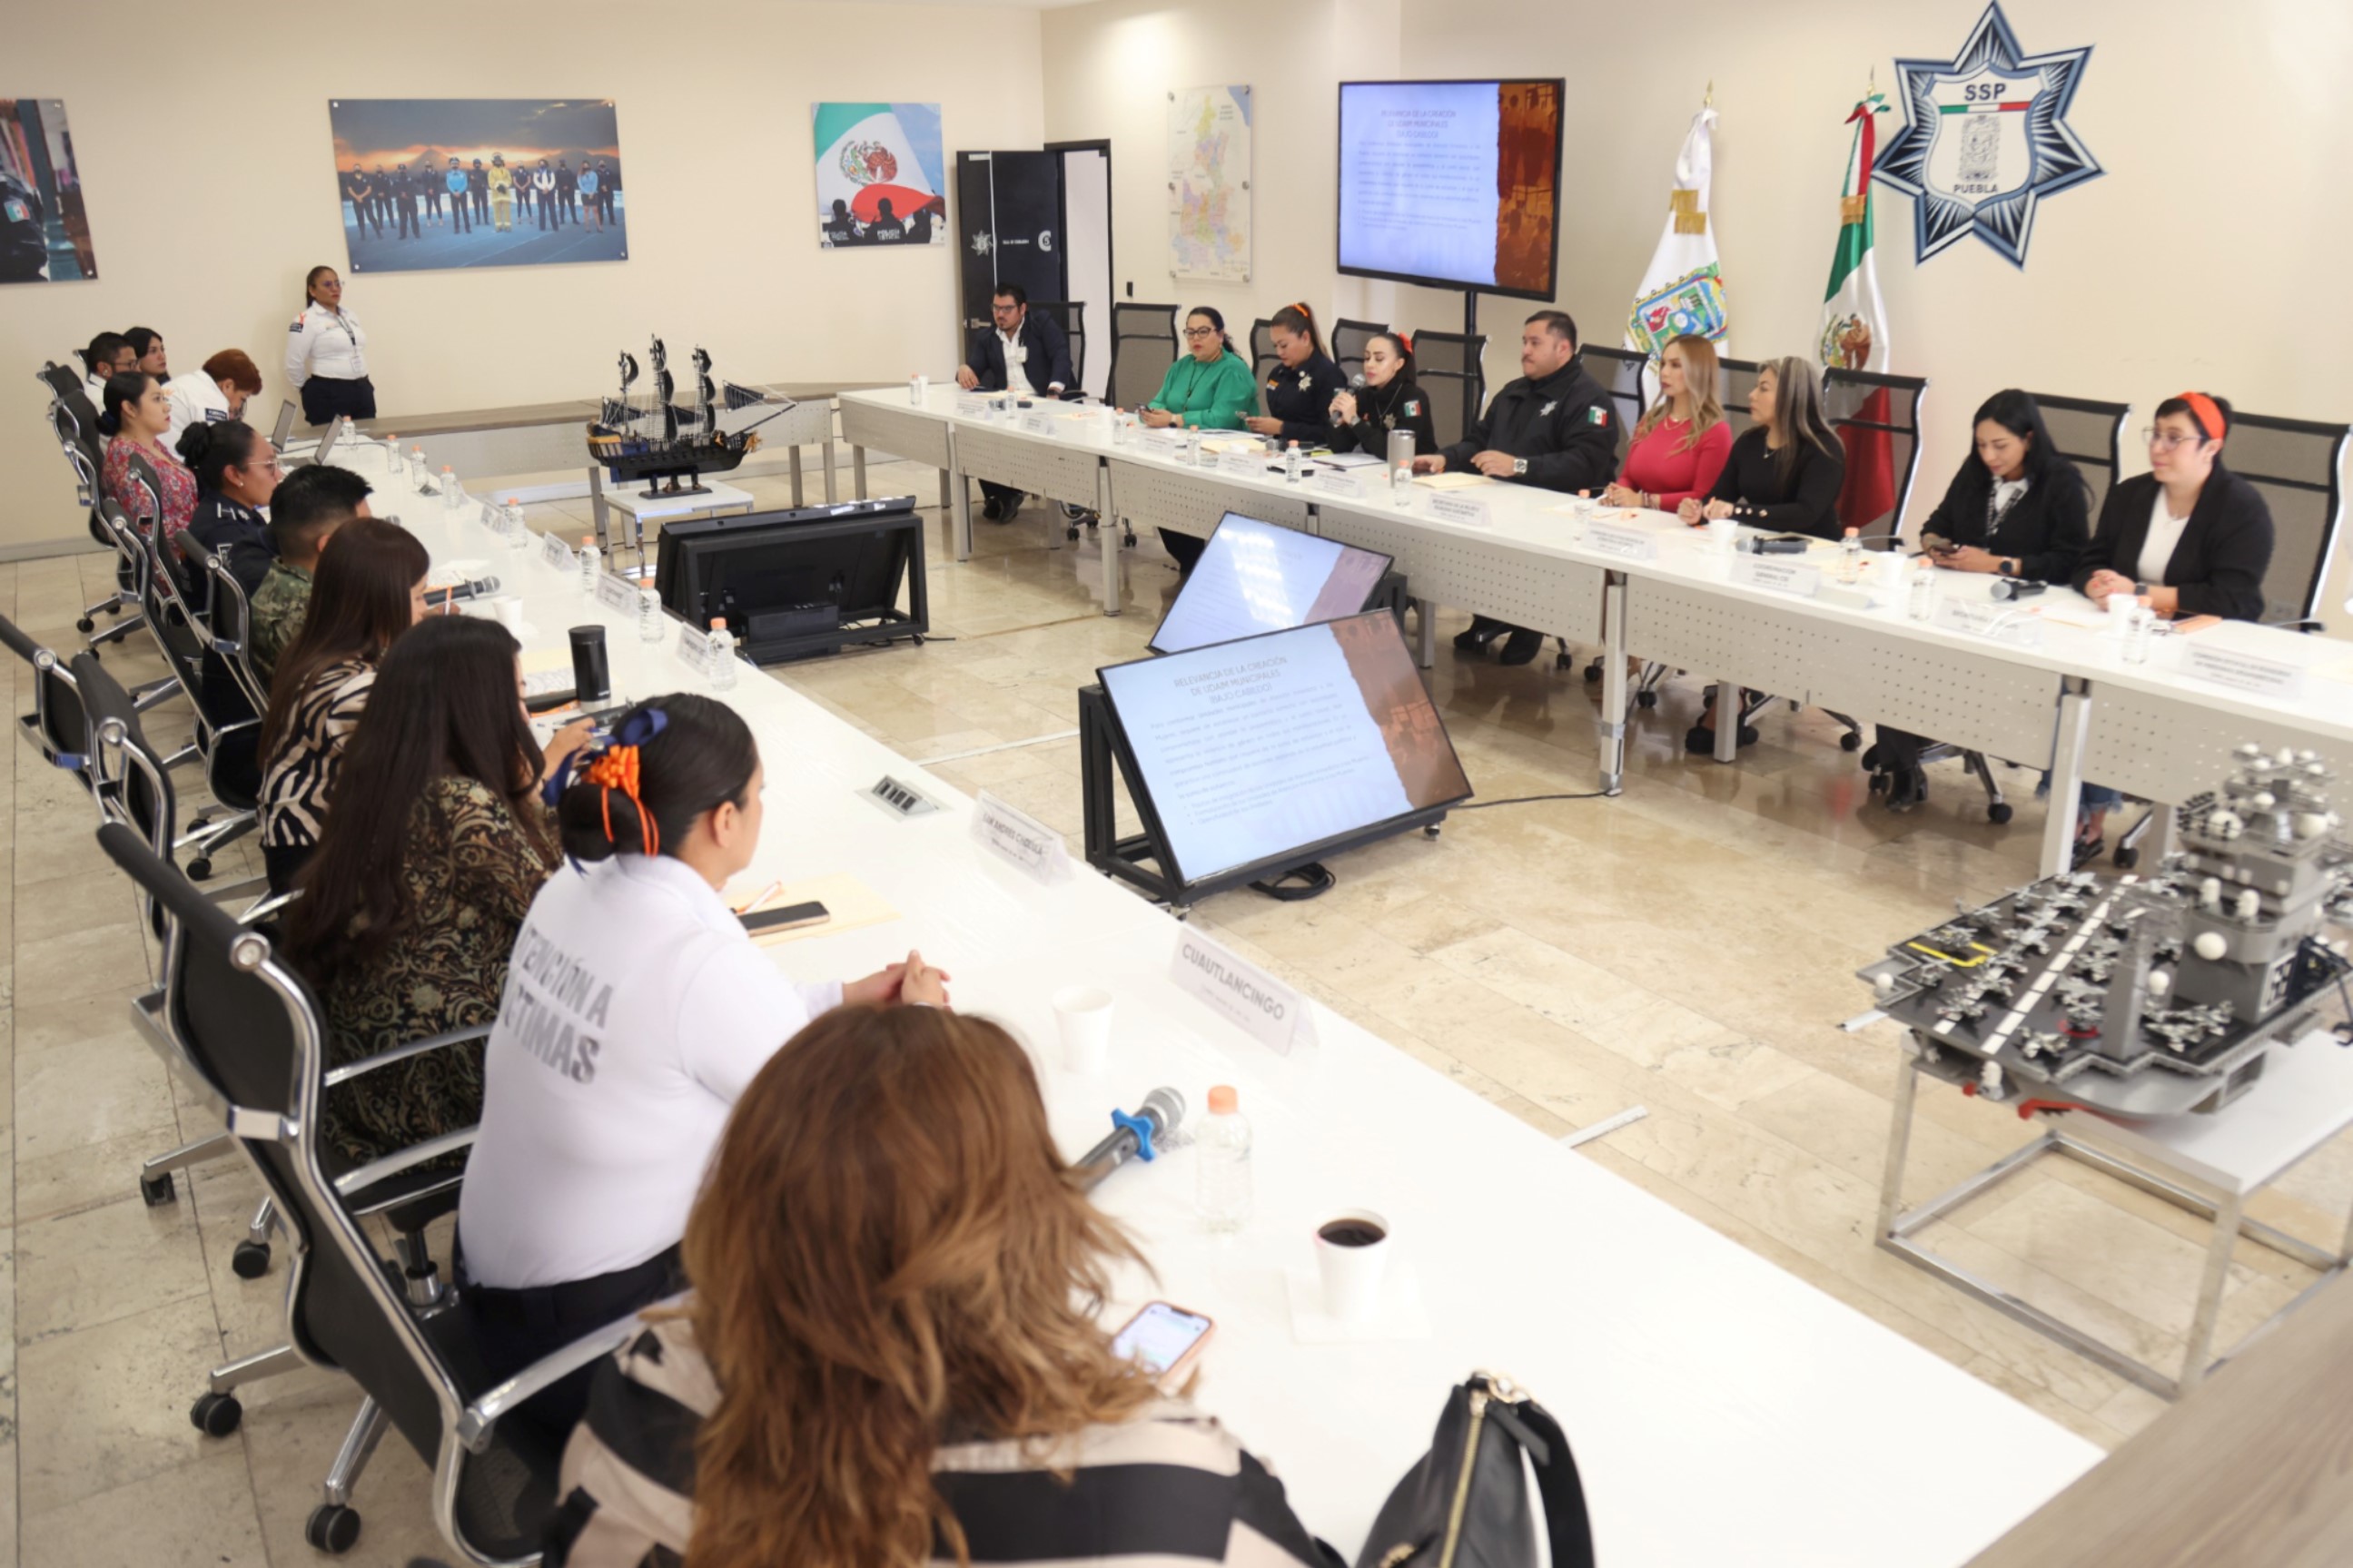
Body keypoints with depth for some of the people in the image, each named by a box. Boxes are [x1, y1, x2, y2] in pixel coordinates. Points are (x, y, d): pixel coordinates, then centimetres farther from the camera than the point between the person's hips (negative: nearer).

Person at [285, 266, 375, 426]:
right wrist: (306, 388, 2)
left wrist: (362, 382, 18)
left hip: (362, 391, 7)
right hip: (328, 395, -7)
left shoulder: (349, 315, 15)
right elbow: (294, 364, -9)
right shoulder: (306, 320, -8)